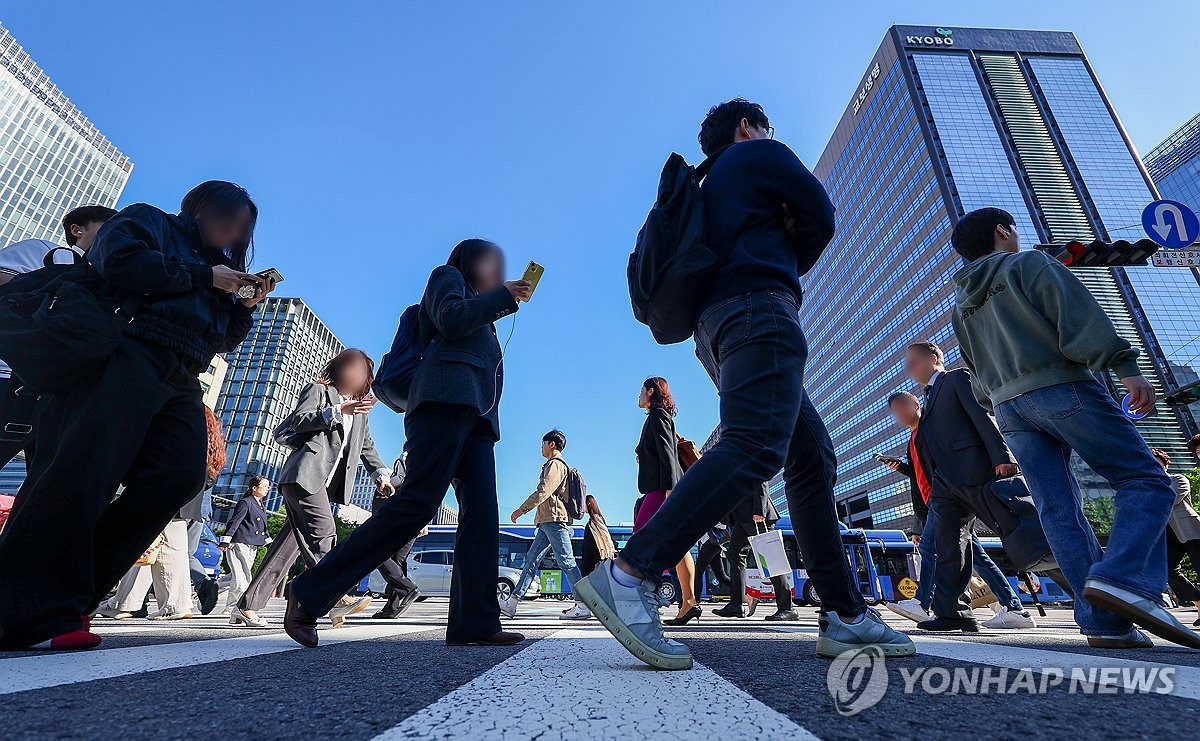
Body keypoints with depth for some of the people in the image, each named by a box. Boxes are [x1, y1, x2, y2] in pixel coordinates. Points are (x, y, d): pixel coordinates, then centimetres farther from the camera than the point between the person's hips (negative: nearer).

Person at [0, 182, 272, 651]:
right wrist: (203, 276, -3)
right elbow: (122, 262, -9)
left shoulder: (213, 263, 32)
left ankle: (71, 593, -6)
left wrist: (246, 306, 10)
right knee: (83, 472, -16)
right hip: (129, 356, -6)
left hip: (180, 380, 6)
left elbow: (221, 339, 25)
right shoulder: (148, 221, 15)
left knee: (179, 475, -14)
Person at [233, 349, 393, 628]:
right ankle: (335, 597, -21)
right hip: (306, 474, -7)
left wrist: (381, 474, 9)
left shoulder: (360, 411, 25)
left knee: (291, 543, 5)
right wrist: (338, 411, -18)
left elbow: (367, 446, 22)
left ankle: (246, 607, 12)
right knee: (323, 531, -18)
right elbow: (299, 421, -8)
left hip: (325, 483, 7)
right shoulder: (318, 390, 7)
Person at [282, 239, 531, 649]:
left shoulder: (481, 315, 39)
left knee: (482, 514, -8)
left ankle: (475, 623, -13)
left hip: (477, 416, 9)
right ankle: (308, 592, -12)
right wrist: (503, 295, 5)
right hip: (448, 398, -9)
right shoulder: (447, 275, 17)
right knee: (418, 502, -20)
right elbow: (452, 319, -3)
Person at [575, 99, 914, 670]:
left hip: (719, 327, 9)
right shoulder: (761, 153, 15)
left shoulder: (711, 185, 36)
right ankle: (629, 575, -37)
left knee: (812, 457, 5)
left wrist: (776, 268, 18)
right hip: (758, 309, -9)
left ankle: (845, 616, 3)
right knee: (755, 447, -26)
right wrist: (787, 266, 24)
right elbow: (820, 219, 10)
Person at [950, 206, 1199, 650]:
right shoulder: (1029, 263, 6)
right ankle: (1121, 578, -21)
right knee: (1147, 482, -1)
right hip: (1062, 388, -5)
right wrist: (1125, 367, -14)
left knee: (1058, 509, 2)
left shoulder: (961, 308, 24)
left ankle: (1103, 621, -3)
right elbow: (1078, 314, -9)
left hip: (1009, 409, 6)